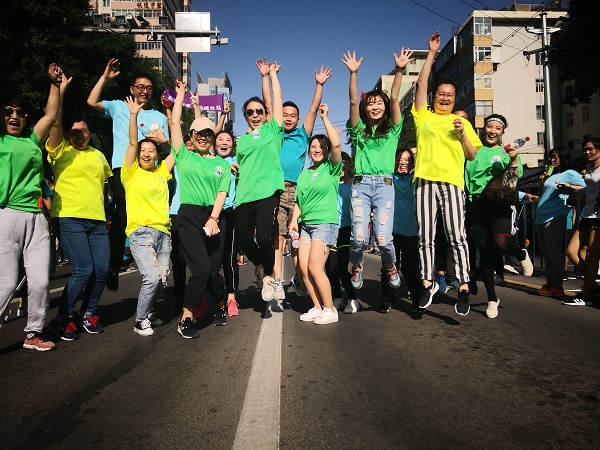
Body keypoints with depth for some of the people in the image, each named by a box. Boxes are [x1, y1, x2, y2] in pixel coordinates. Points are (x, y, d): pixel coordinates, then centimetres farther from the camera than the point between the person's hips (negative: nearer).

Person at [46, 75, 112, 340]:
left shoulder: (98, 155, 18)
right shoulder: (61, 151, 4)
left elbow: (107, 179, 32)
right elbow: (55, 122, -11)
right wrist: (60, 89, -15)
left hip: (97, 221, 5)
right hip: (70, 219, -5)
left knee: (102, 270, -1)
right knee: (83, 270, -14)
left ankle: (88, 314, 21)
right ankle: (62, 319, 5)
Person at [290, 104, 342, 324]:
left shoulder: (331, 168, -1)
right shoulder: (305, 173, 16)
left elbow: (336, 144, -18)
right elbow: (299, 200, 17)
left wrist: (325, 117, -10)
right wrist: (294, 220, 2)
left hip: (325, 222, -6)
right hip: (306, 223, 6)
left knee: (314, 267, -12)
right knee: (303, 267, 0)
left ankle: (330, 310, 2)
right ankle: (317, 308, 14)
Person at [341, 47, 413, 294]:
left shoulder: (392, 129, 13)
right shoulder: (358, 129, 13)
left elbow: (394, 98, 3)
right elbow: (353, 101, 2)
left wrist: (399, 70, -6)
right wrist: (353, 73, -7)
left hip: (384, 184, 0)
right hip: (361, 184, 0)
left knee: (383, 237, -11)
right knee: (359, 236, -14)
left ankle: (390, 266, 22)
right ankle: (356, 267, 18)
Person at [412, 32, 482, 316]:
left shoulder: (461, 122, 19)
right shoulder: (424, 116, 18)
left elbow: (472, 155, 14)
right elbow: (421, 83, 12)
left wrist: (463, 135, -1)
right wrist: (432, 53, 15)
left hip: (451, 182, -1)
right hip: (425, 181, 1)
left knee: (456, 237, -6)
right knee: (425, 238, 3)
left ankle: (464, 288, -2)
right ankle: (428, 283, 13)